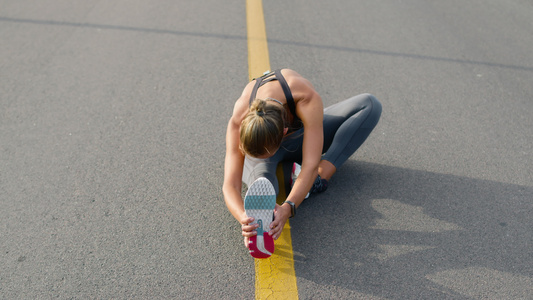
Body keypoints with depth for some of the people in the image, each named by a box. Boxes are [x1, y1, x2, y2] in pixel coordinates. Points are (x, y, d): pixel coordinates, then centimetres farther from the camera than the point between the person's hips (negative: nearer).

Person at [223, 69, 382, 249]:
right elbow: (230, 185, -44)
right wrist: (244, 219, -65)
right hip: (259, 141, -1)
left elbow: (310, 166, -47)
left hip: (302, 134, 1)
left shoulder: (308, 99, -44)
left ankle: (321, 175, -33)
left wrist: (287, 208, -63)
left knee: (370, 105, -23)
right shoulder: (238, 121, -39)